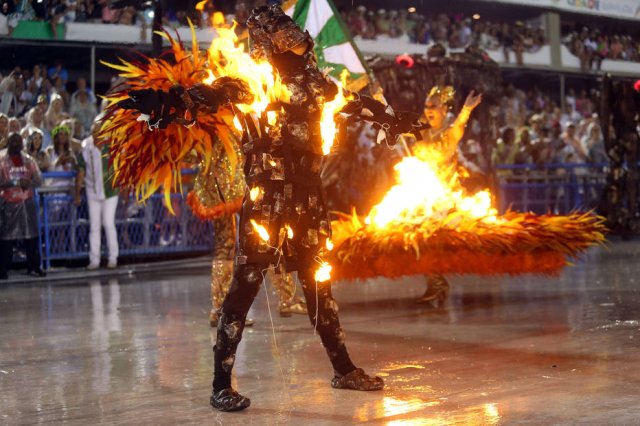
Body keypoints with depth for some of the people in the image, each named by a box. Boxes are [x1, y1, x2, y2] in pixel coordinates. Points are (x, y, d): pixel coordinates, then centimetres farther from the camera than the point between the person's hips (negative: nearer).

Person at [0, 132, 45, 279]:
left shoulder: (29, 160, 10)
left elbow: (38, 180, 6)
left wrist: (29, 183, -15)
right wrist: (14, 183, -25)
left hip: (27, 202, 3)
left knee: (32, 235, 2)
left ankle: (34, 267, 8)